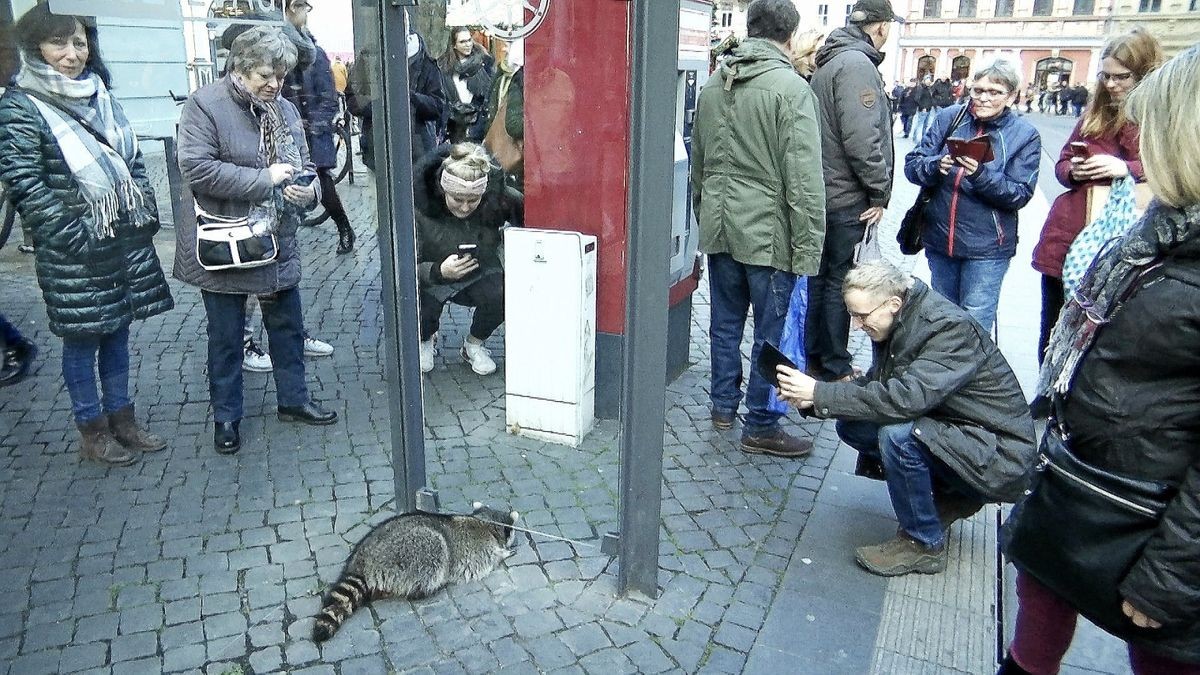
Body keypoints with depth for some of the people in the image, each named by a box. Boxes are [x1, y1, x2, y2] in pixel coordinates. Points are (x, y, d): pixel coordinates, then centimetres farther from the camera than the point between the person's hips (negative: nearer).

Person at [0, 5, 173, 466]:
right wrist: (75, 236, -18)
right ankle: (93, 433, 19)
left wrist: (146, 213, 6)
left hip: (126, 240, 6)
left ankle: (122, 419, 27)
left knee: (117, 331, 14)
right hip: (74, 250, -6)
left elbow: (133, 160, 15)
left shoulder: (101, 95, 9)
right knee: (82, 339, 5)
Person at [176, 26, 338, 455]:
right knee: (226, 336, 9)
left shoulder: (284, 109, 6)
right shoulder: (204, 105, -12)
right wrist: (264, 179, -22)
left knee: (288, 325, 15)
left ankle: (293, 399, 33)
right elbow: (196, 169, -22)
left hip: (278, 242, 5)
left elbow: (304, 163, 15)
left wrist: (309, 187, -9)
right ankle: (226, 416, 24)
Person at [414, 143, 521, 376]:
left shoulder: (496, 197, -23)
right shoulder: (420, 205, -27)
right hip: (433, 278, -1)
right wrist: (439, 272, -48)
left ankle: (474, 345, 3)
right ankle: (426, 339, 12)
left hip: (480, 273, 1)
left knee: (502, 296, -31)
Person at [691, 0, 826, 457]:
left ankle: (723, 404, 31)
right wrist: (807, 250, -12)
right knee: (773, 333, 4)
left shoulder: (712, 85, 8)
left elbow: (697, 165, 16)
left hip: (719, 228, 7)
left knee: (725, 322, 18)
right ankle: (760, 426, 14)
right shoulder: (790, 88, -13)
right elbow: (804, 180, -16)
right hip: (769, 232, -6)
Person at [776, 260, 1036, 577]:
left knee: (898, 435, -31)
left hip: (998, 454, -9)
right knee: (850, 425, -2)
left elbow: (907, 397, -38)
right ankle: (949, 497, 11)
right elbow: (876, 383, 4)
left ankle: (924, 545, -8)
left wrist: (819, 392, -34)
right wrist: (810, 396, -13)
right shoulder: (898, 322, -1)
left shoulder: (950, 329, -26)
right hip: (948, 427, 9)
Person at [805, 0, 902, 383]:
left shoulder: (831, 61, 15)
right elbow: (861, 138, -24)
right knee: (841, 283, 0)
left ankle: (815, 358, 26)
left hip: (824, 192, 9)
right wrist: (881, 192, -14)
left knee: (821, 277, 15)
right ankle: (835, 369, 11)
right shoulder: (857, 64, -16)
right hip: (848, 198, -9)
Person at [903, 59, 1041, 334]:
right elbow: (912, 165, -2)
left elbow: (1020, 194, -11)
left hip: (986, 248, -3)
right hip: (939, 238, 3)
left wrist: (981, 174, -26)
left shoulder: (1025, 135, -3)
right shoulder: (949, 117, 2)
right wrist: (937, 165, -24)